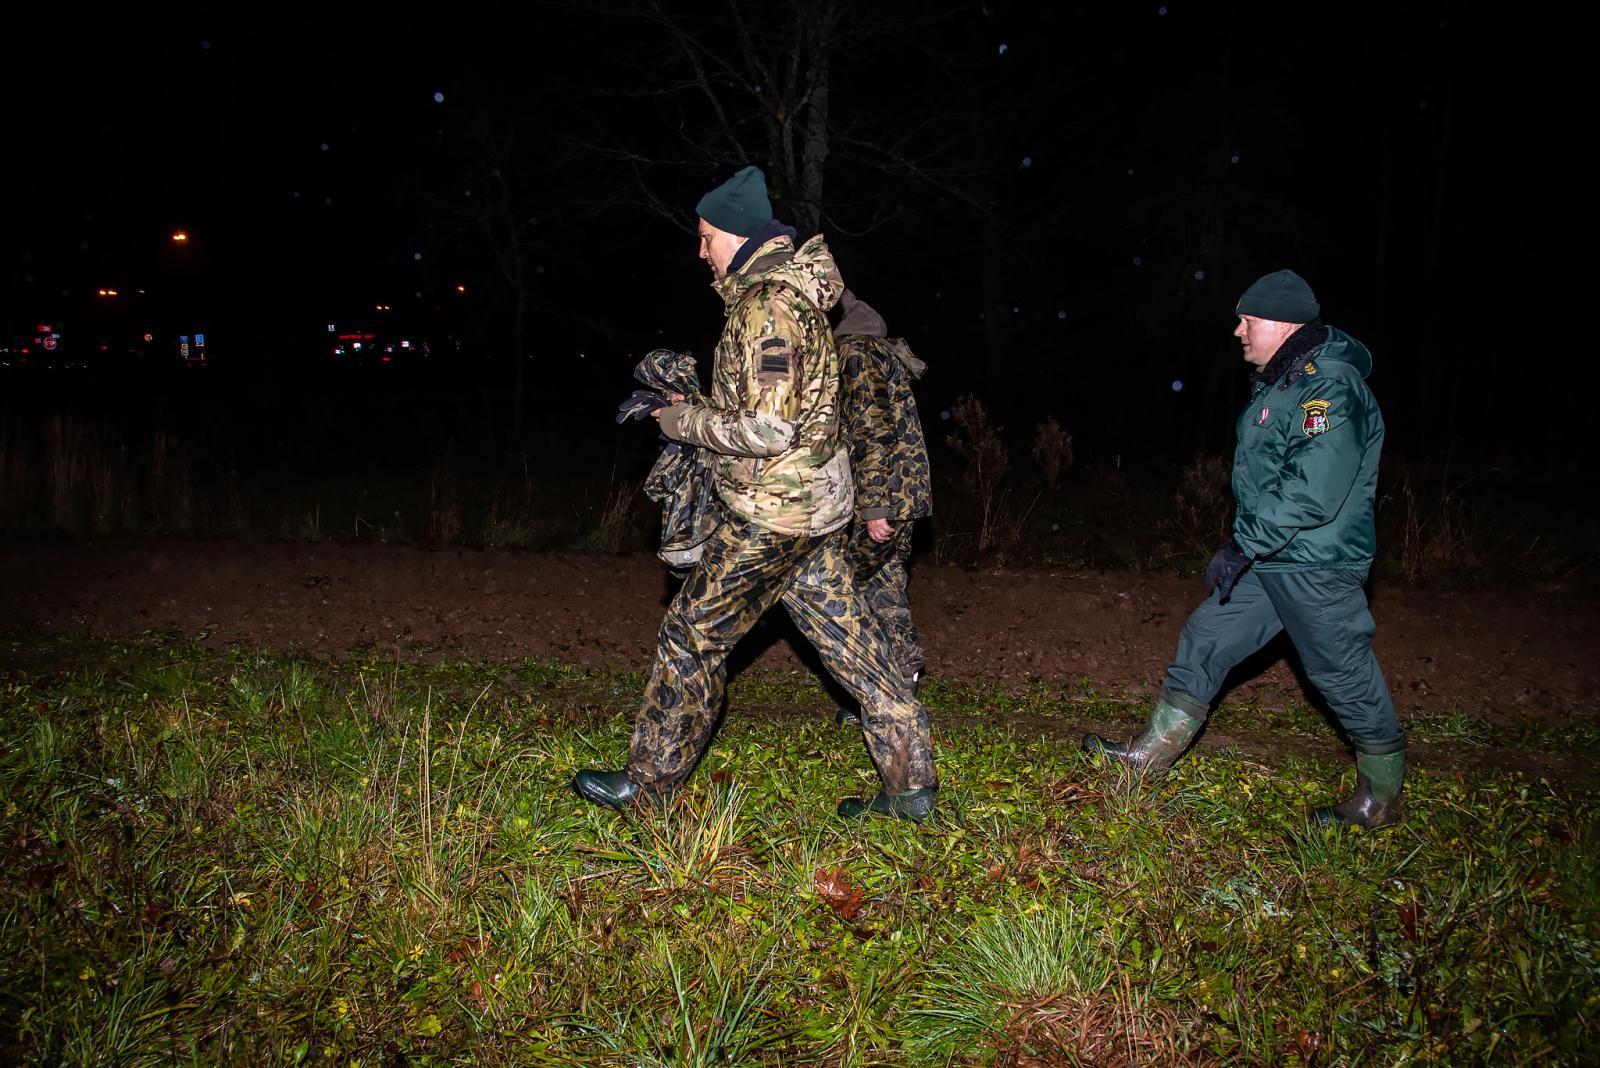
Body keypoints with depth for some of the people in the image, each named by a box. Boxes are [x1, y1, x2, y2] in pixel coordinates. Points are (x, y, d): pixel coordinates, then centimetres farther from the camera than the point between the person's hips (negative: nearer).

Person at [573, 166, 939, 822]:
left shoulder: (767, 305, -19)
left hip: (773, 511, -10)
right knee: (849, 642, 10)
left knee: (693, 634, 2)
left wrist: (688, 423, -11)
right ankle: (912, 785, 14)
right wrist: (699, 409, 15)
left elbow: (769, 428, -25)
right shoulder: (790, 292, 14)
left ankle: (648, 780, 15)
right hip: (817, 505, 10)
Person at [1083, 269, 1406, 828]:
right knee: (1204, 641, 11)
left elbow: (1311, 493, -28)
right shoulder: (1279, 381, 11)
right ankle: (1152, 753, 21)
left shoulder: (1331, 389, -20)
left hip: (1315, 570, -9)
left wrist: (1243, 548, -25)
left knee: (1346, 677, 3)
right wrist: (1244, 546, 20)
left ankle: (1381, 798, 22)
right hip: (1266, 561, 10)